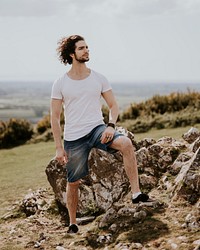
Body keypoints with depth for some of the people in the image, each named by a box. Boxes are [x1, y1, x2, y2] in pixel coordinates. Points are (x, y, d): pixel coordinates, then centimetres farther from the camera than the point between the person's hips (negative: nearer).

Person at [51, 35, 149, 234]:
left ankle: (136, 193, -27)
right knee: (73, 182, 6)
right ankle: (72, 222, 26)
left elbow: (113, 105, 7)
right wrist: (59, 147, -5)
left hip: (97, 129, 1)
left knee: (126, 143, -29)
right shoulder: (60, 84, -1)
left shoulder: (98, 78, 4)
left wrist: (111, 125, -14)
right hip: (73, 138, -1)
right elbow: (55, 117, 1)